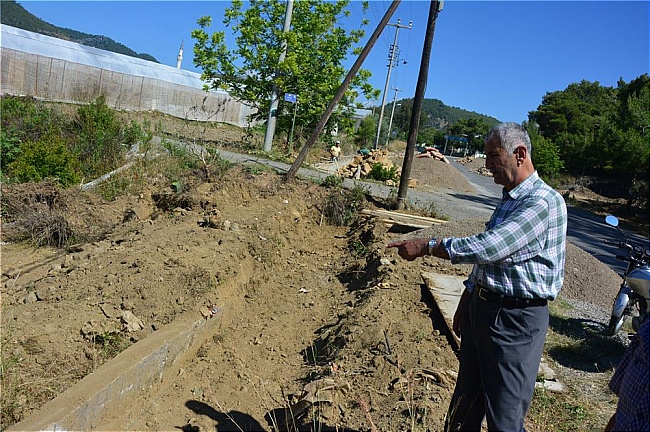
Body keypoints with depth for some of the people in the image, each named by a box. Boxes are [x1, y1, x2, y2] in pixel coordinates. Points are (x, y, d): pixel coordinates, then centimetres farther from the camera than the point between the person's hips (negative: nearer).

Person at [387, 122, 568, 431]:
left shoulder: (544, 202, -19)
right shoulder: (509, 198, 12)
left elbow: (487, 247, -28)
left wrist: (426, 247, -20)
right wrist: (466, 300, 21)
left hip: (515, 319, -9)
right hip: (481, 307, 9)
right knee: (466, 399, 20)